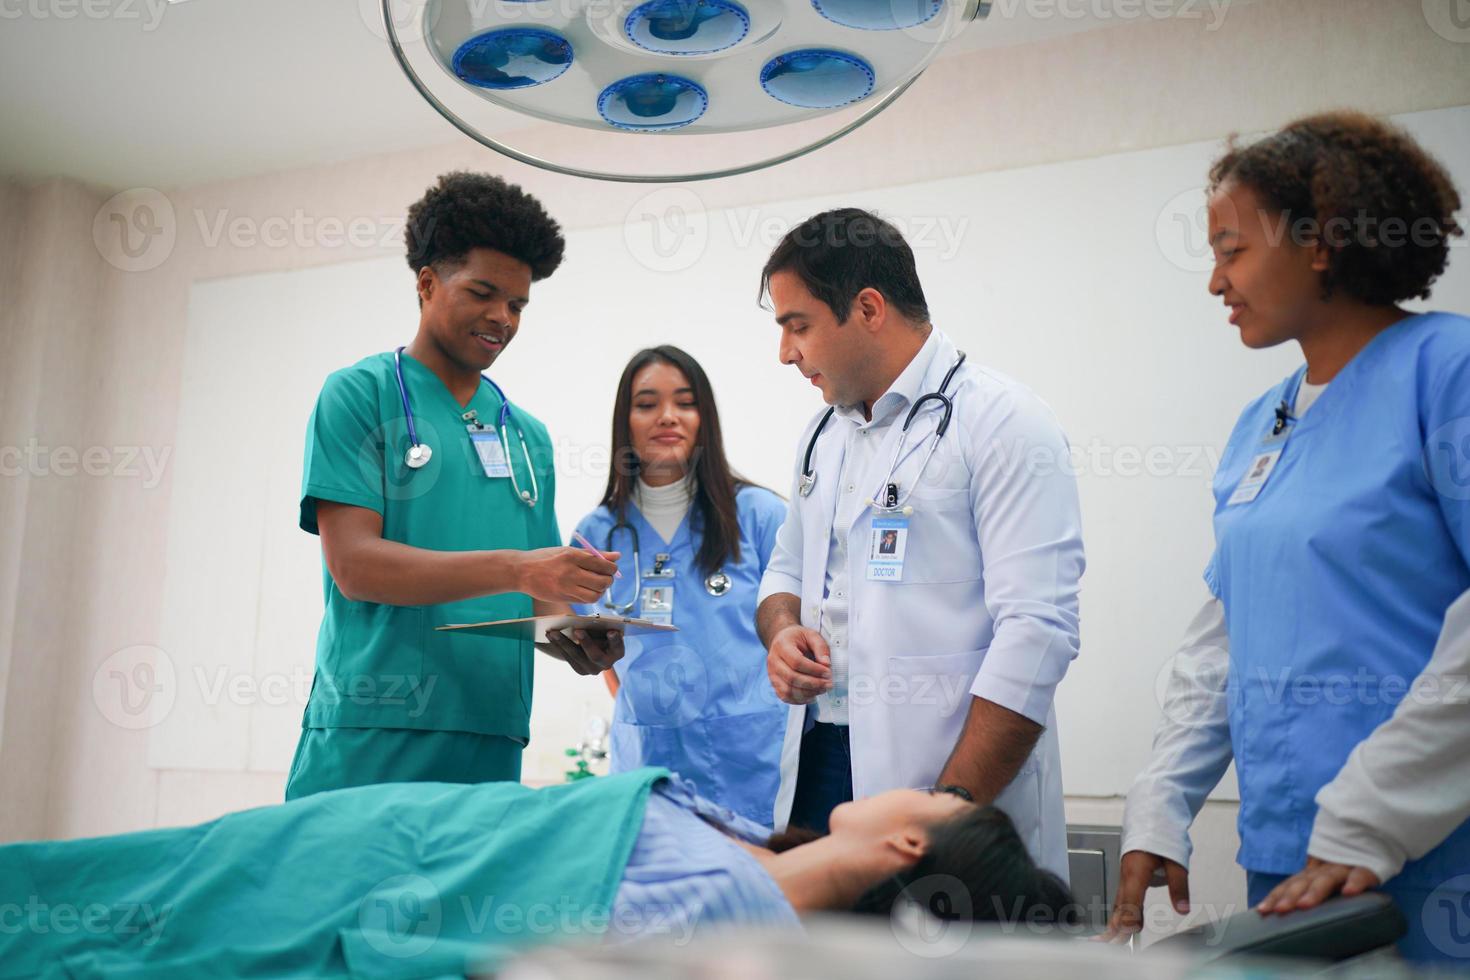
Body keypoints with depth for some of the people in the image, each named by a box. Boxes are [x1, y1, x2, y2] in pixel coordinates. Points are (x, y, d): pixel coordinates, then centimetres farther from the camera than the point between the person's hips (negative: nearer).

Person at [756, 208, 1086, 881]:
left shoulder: (1002, 421, -9)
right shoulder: (824, 434, 15)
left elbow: (1037, 632, -17)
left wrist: (950, 812, -20)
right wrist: (782, 630, 1)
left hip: (961, 781, -6)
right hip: (820, 764, 6)